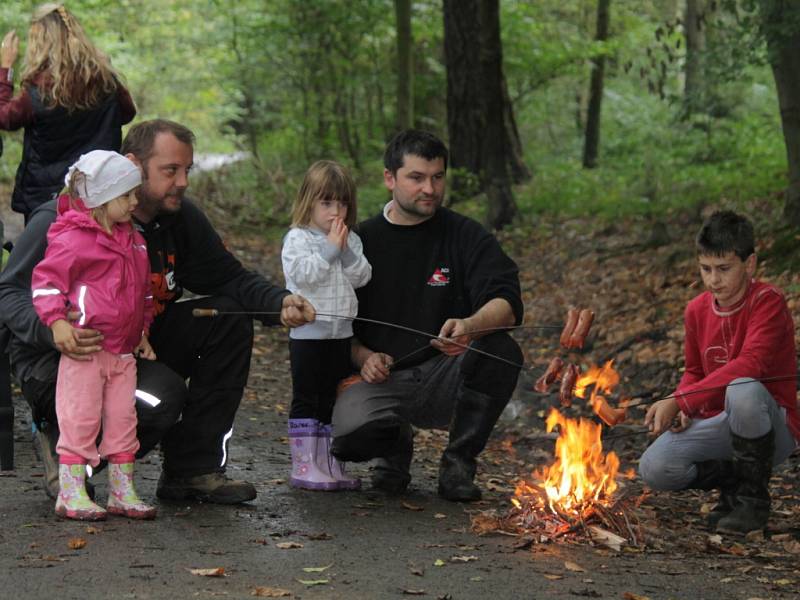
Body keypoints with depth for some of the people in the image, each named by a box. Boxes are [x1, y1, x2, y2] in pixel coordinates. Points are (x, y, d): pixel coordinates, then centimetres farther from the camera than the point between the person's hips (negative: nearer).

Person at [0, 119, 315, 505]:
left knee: (230, 320, -7)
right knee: (163, 395, -33)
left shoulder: (180, 218, 2)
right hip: (60, 360, -8)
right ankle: (62, 438, -2)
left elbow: (229, 278, 7)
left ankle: (192, 469, -3)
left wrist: (279, 302, -14)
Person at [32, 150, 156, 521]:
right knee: (81, 418, -5)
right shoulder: (74, 239, -11)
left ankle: (122, 492, 17)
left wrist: (142, 332, 24)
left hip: (123, 349, 7)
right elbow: (45, 279, -11)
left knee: (123, 419, 9)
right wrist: (57, 321, -21)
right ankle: (70, 495, 1)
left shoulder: (132, 239, 14)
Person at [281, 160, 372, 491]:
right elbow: (303, 274, -21)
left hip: (341, 331, 6)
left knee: (332, 401, 11)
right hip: (308, 331, -6)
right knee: (305, 399, -2)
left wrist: (347, 252, -12)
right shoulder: (297, 238, -7)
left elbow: (362, 277, 2)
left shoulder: (351, 240, 11)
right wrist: (329, 250, -21)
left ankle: (328, 463, 17)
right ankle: (303, 466, -1)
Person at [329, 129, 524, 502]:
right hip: (381, 379, 0)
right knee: (348, 433, -33)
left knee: (501, 352, -31)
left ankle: (458, 463, -7)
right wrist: (364, 357, -10)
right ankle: (395, 447, 9)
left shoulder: (466, 237, 2)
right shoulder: (361, 241, 6)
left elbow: (507, 303, -13)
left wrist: (470, 327, -35)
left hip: (445, 380, 0)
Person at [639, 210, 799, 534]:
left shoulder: (768, 301, -16)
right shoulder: (697, 310, 4)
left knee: (743, 390, -40)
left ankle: (754, 496, -16)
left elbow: (749, 365, -32)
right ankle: (735, 479, 9)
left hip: (772, 428, -5)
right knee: (654, 469, -19)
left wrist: (679, 401, -35)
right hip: (719, 424, 5)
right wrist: (681, 410, -7)